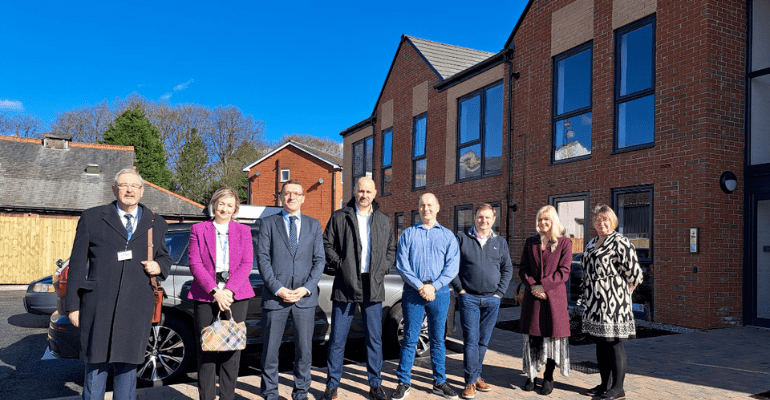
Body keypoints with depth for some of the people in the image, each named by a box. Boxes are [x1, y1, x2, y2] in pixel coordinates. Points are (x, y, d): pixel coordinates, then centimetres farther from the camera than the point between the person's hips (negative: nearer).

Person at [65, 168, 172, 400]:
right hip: (99, 307, -1)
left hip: (137, 309, 2)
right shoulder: (92, 218, 8)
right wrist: (73, 305, 1)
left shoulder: (157, 224, 13)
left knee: (128, 365, 8)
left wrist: (159, 267, -1)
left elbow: (164, 257, 24)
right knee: (96, 364, 4)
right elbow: (78, 263, 6)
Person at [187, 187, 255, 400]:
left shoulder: (243, 231, 10)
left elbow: (246, 264, 1)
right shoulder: (198, 230, 7)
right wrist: (215, 291, -14)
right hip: (205, 296, -1)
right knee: (206, 349, 0)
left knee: (232, 348, 3)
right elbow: (195, 263, -2)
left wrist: (229, 290, -13)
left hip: (236, 296, 1)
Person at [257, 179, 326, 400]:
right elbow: (262, 258, -2)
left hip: (305, 297, 2)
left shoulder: (314, 225, 10)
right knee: (270, 348, 5)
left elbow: (320, 260, 6)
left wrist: (306, 288, -7)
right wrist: (277, 288, -12)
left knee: (304, 348, 8)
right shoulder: (268, 224, 5)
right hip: (275, 295, -1)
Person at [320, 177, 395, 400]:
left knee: (374, 338, 8)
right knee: (337, 338, 3)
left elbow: (391, 250, 17)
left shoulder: (384, 221, 11)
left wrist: (383, 269, 2)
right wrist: (339, 265, -7)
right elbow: (327, 245, 5)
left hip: (373, 287, 2)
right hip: (345, 285, -2)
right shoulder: (339, 217, 4)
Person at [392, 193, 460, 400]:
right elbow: (401, 264, -2)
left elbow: (452, 266, -1)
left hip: (439, 292, 1)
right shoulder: (408, 234, 6)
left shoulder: (448, 235, 8)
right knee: (410, 338, 2)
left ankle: (440, 382, 20)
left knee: (438, 339, 8)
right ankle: (404, 383, 12)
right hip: (412, 291, -1)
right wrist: (419, 286, -12)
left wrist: (433, 286, -12)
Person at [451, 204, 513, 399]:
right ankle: (471, 382, 1)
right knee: (471, 340, -5)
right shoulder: (462, 238, 1)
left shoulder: (500, 242, 10)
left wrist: (499, 293, 3)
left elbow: (507, 269, 13)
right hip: (469, 298, -3)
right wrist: (460, 288, -6)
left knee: (483, 341, 10)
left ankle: (476, 376, 23)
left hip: (492, 299, 3)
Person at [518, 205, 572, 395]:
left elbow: (564, 272, -5)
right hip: (532, 296, 3)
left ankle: (548, 378, 17)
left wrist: (544, 286, -13)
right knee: (532, 337, 5)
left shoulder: (564, 243, 1)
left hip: (554, 296, -2)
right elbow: (523, 268, 7)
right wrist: (532, 286, -9)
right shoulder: (531, 242, 11)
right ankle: (531, 376, 18)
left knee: (553, 335, 3)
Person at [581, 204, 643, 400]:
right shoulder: (591, 243, 15)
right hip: (595, 303, 8)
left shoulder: (620, 242, -10)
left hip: (612, 302, -8)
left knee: (615, 343, -1)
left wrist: (624, 294, -3)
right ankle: (605, 384, 24)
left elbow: (634, 272, -12)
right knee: (600, 344, 13)